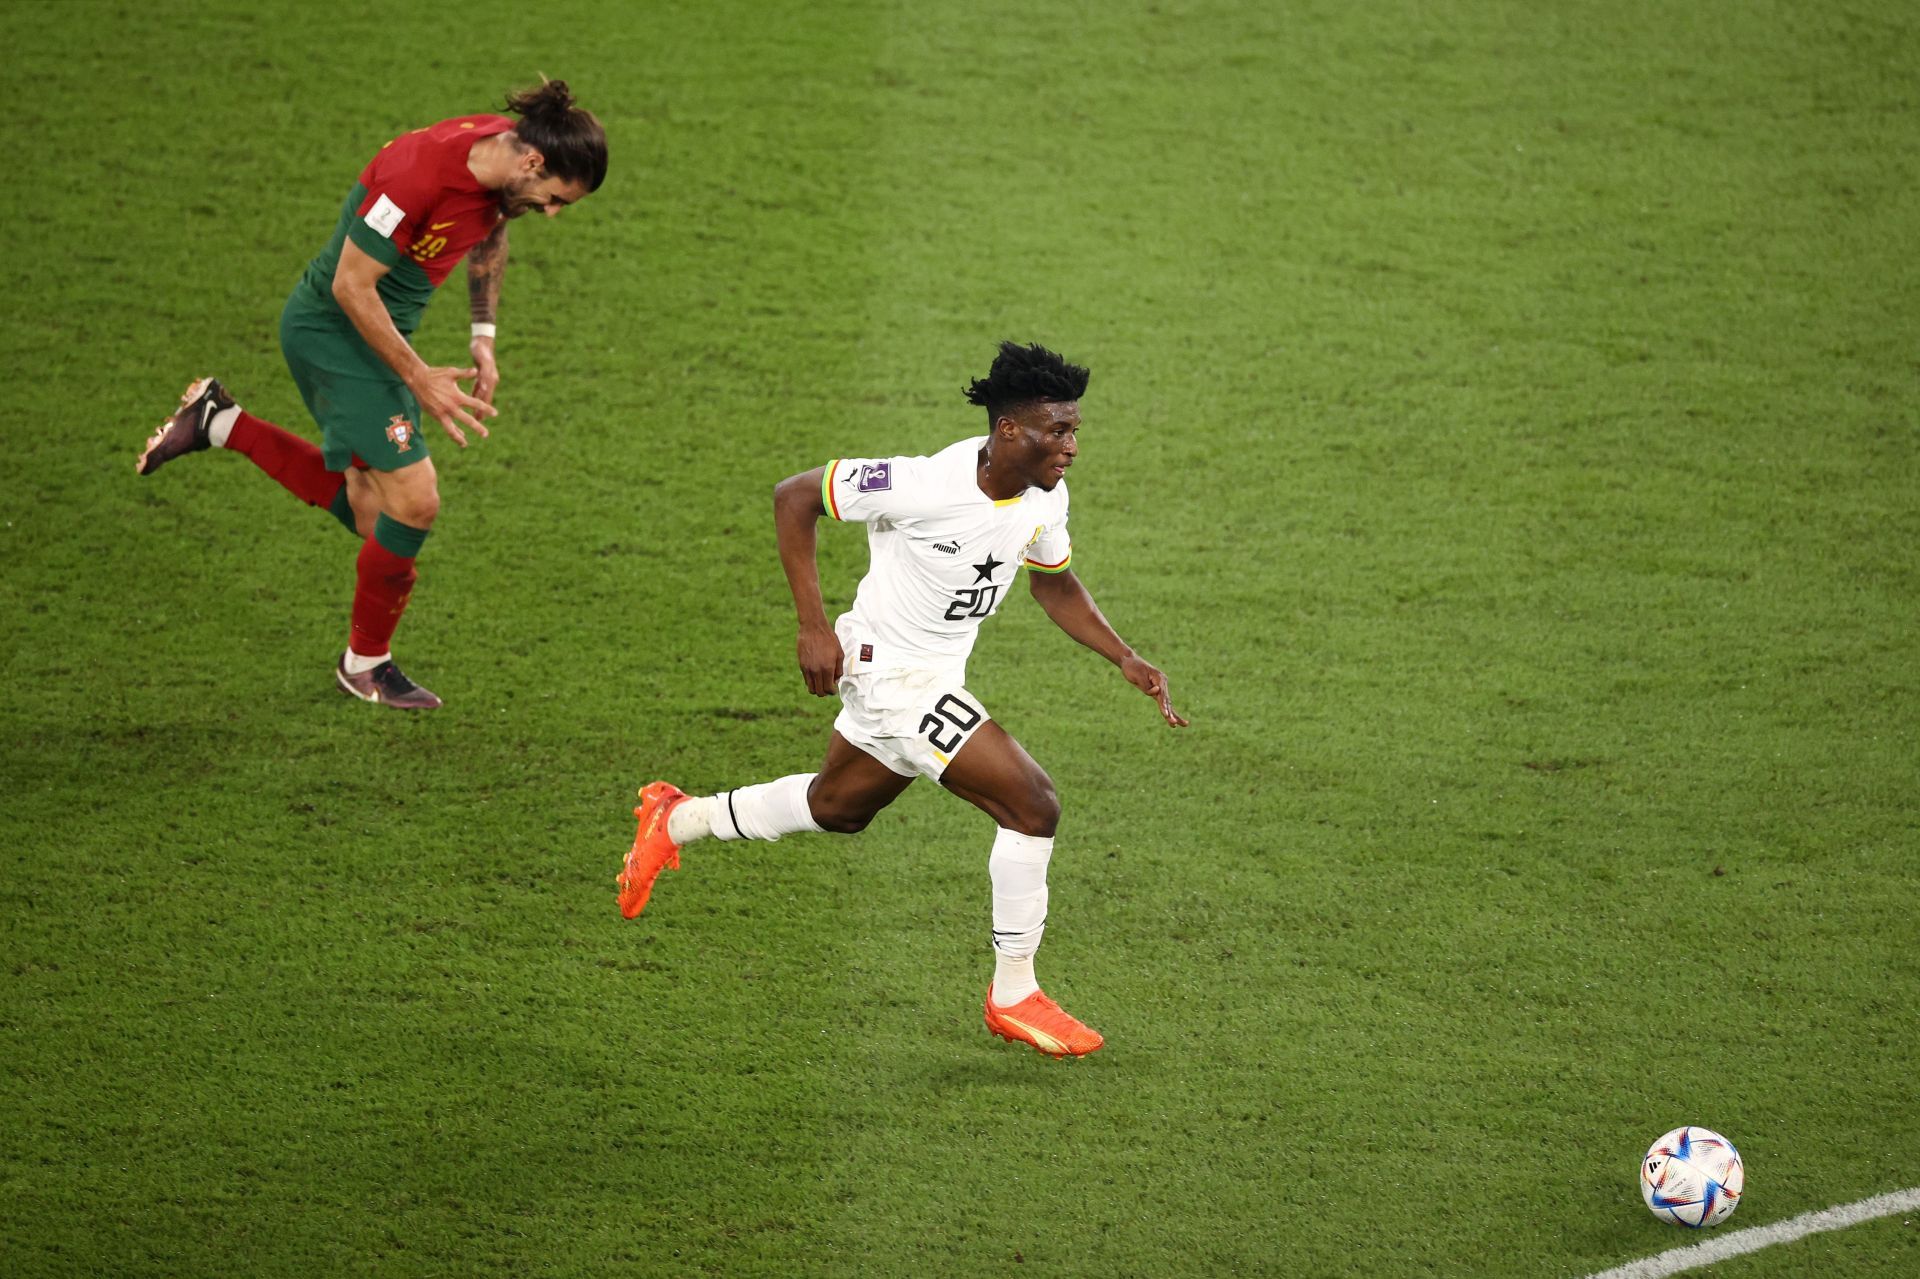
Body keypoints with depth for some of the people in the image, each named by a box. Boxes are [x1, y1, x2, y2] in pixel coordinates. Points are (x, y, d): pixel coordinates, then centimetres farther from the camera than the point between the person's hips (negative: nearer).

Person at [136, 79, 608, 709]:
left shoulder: (498, 162, -7)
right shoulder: (418, 175, -33)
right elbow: (351, 286, -26)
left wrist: (483, 337, 11)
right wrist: (419, 379, -21)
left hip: (377, 328, 9)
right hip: (334, 331, -9)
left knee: (372, 513, 13)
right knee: (415, 501, -9)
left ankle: (222, 425, 24)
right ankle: (366, 663, 12)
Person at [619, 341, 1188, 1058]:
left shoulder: (1044, 499, -6)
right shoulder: (924, 485, -28)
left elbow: (1054, 586, 15)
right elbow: (793, 498, -18)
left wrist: (1126, 661, 2)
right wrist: (813, 627, -21)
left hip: (934, 676, 9)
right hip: (890, 672, -9)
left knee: (837, 809, 29)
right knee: (1032, 805, -15)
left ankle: (678, 821, 48)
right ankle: (1013, 995, -2)